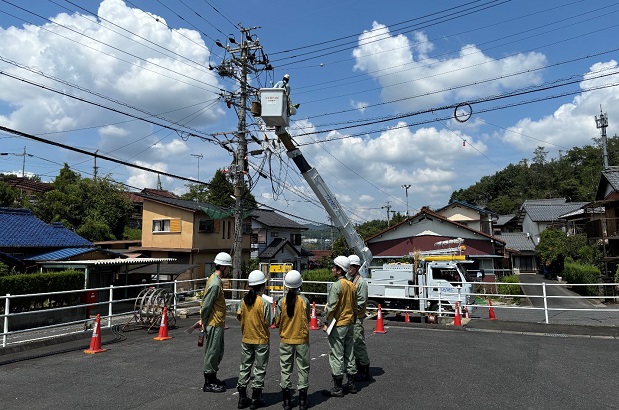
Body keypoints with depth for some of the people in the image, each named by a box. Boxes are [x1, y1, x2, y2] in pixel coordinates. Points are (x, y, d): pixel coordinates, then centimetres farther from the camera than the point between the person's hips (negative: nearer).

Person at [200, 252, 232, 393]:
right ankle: (209, 383, 14)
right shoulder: (215, 284, -23)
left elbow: (207, 304, 16)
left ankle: (213, 379, 32)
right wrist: (204, 323, -13)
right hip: (214, 324, -10)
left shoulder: (216, 279, 10)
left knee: (218, 352, 19)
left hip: (218, 324, 10)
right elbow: (206, 306, -22)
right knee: (212, 352, 2)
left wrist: (204, 320, 17)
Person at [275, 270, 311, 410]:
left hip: (285, 341, 1)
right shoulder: (304, 301, -12)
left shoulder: (282, 302, -9)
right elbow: (307, 319, -2)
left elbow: (277, 322, -3)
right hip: (302, 340, -1)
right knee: (303, 368, 10)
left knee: (285, 368, 11)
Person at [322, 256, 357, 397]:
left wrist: (326, 323, -10)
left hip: (338, 325, -8)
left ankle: (337, 388, 7)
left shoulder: (336, 285, -17)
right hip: (349, 324, 8)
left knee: (336, 355, 0)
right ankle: (351, 384, 24)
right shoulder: (351, 285, 8)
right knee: (349, 353, 15)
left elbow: (331, 307, -19)